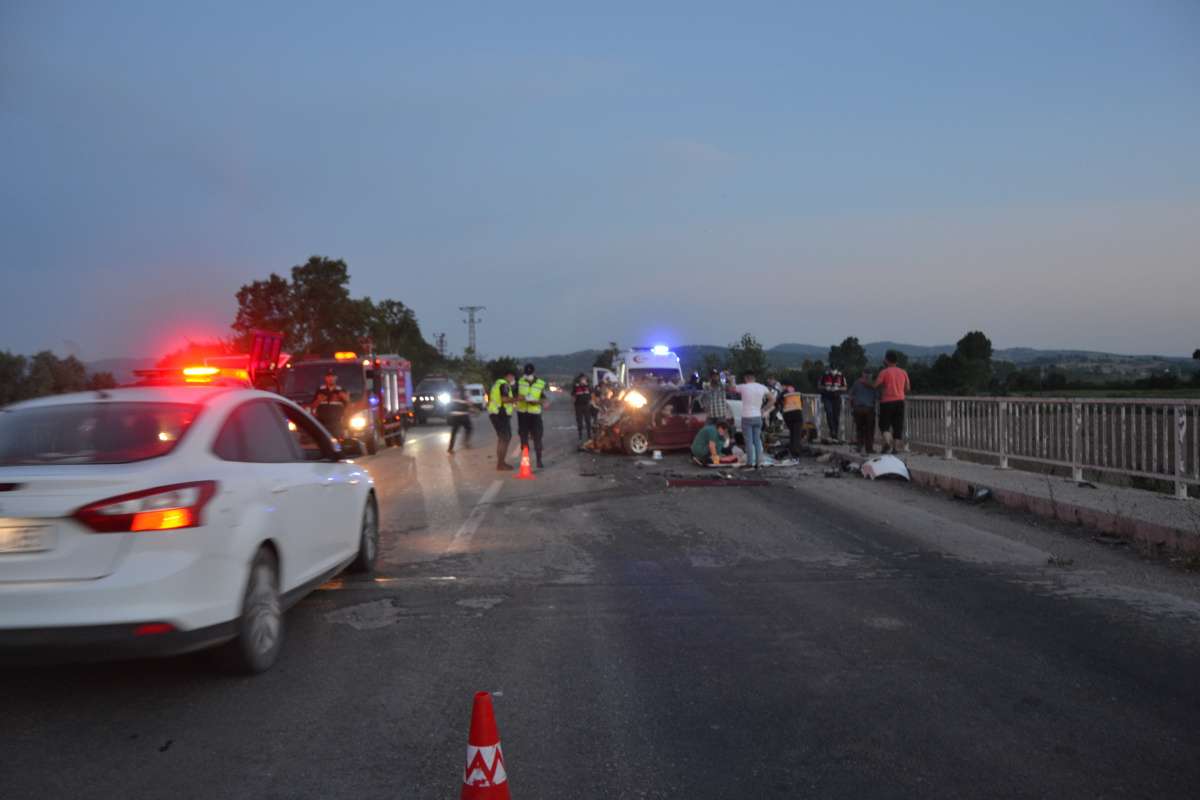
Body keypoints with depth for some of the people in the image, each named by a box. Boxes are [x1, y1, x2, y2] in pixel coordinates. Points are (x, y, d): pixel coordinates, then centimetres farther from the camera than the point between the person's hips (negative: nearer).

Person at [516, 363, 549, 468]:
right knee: (523, 438, 8)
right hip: (522, 413, 2)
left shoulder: (541, 384, -4)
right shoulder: (520, 382, 2)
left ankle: (539, 460, 5)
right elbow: (515, 396, 10)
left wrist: (535, 401, -24)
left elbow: (543, 400, -4)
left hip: (535, 413, -2)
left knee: (537, 438, -3)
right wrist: (518, 397, -14)